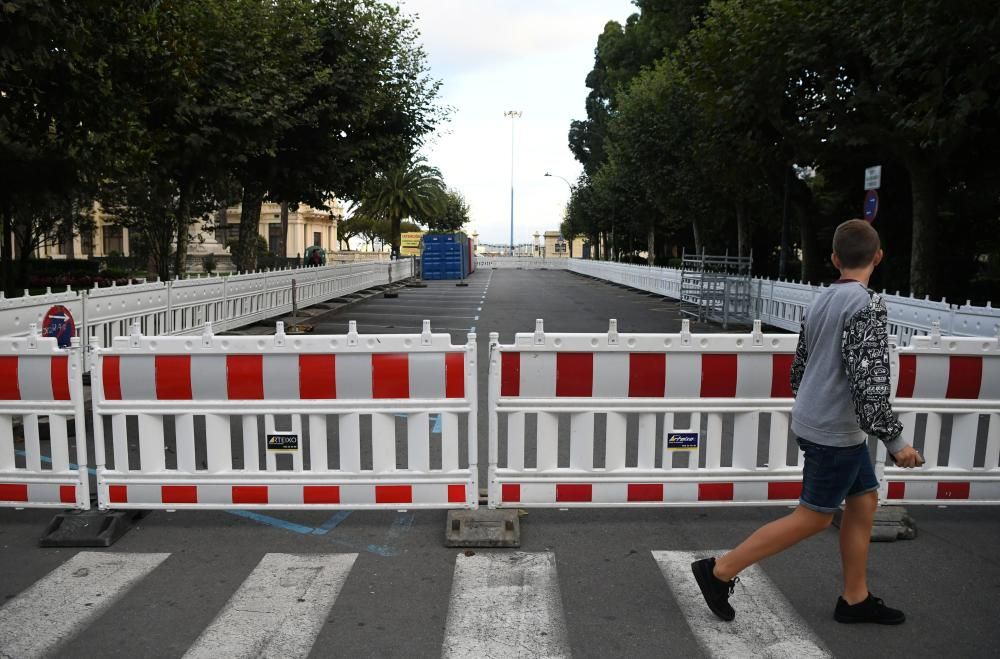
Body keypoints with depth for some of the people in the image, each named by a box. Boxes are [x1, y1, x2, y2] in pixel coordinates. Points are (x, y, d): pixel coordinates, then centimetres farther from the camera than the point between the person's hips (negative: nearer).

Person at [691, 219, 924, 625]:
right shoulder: (866, 305, -19)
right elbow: (867, 381, -23)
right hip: (835, 432, -9)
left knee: (864, 500, 18)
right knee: (814, 517, 3)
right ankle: (719, 572, 6)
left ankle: (855, 599, 29)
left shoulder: (821, 301, 7)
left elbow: (799, 367, 14)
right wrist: (894, 440, -16)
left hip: (814, 421, 9)